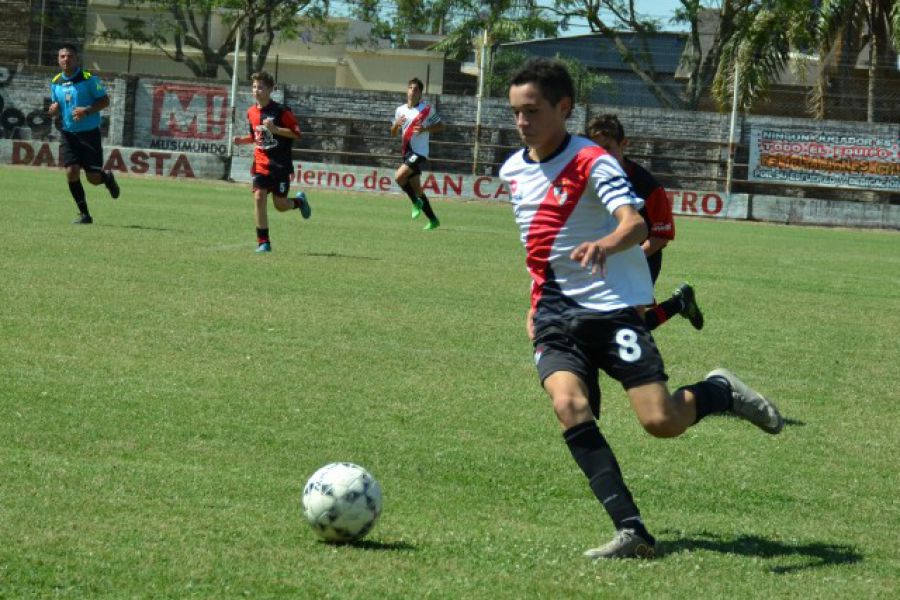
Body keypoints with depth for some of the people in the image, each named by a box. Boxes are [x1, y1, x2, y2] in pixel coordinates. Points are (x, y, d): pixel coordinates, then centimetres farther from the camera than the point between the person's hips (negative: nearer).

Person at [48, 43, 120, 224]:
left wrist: (87, 110, -23)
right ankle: (84, 214, 3)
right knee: (71, 172, -10)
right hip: (68, 134, 4)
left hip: (89, 133, -4)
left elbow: (105, 101, -8)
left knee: (93, 178, -3)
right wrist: (54, 110, -5)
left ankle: (107, 178, 35)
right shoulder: (56, 82, 5)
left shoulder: (89, 78, -10)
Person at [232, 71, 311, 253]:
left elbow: (296, 134, -12)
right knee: (258, 197, -11)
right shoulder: (251, 112, 7)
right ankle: (263, 242, -3)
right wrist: (242, 140, 2)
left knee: (280, 205, 0)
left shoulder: (280, 111, -12)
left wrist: (275, 129, -24)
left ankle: (299, 201, 37)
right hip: (260, 164, 4)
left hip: (280, 165, -4)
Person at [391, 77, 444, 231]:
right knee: (417, 189, 9)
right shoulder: (400, 110, 9)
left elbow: (441, 127, 0)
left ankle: (416, 202, -1)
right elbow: (393, 133, 16)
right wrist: (396, 124, -7)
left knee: (399, 176, -23)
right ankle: (433, 220, 18)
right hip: (407, 152, 6)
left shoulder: (427, 109, -6)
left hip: (420, 153, -6)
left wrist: (425, 129, -17)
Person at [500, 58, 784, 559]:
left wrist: (605, 245, -50)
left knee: (661, 421, -15)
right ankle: (632, 531, -26)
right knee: (569, 404, -24)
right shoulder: (513, 171, 11)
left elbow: (635, 224, -28)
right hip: (556, 317, 5)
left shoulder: (592, 162, -11)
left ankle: (720, 392, 22)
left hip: (612, 306, -5)